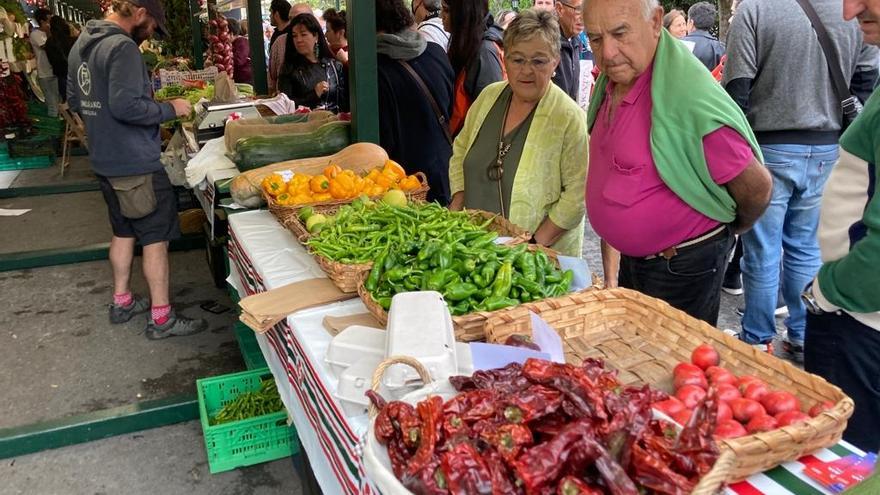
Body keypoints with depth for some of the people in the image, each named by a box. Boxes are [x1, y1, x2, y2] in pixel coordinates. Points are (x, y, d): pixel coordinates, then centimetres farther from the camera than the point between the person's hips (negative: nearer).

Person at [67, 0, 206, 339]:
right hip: (135, 162, -9)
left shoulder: (81, 44, 11)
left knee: (123, 231, 21)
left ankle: (121, 302, 33)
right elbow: (126, 105, -27)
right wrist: (170, 108, -15)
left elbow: (74, 100, 18)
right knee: (155, 238, 0)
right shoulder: (122, 47, -19)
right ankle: (161, 319, 8)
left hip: (104, 159, 9)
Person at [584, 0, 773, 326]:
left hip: (683, 268, -8)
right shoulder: (609, 86, 0)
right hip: (630, 259, 8)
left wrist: (728, 231, 2)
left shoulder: (690, 98, -27)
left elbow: (756, 187, -19)